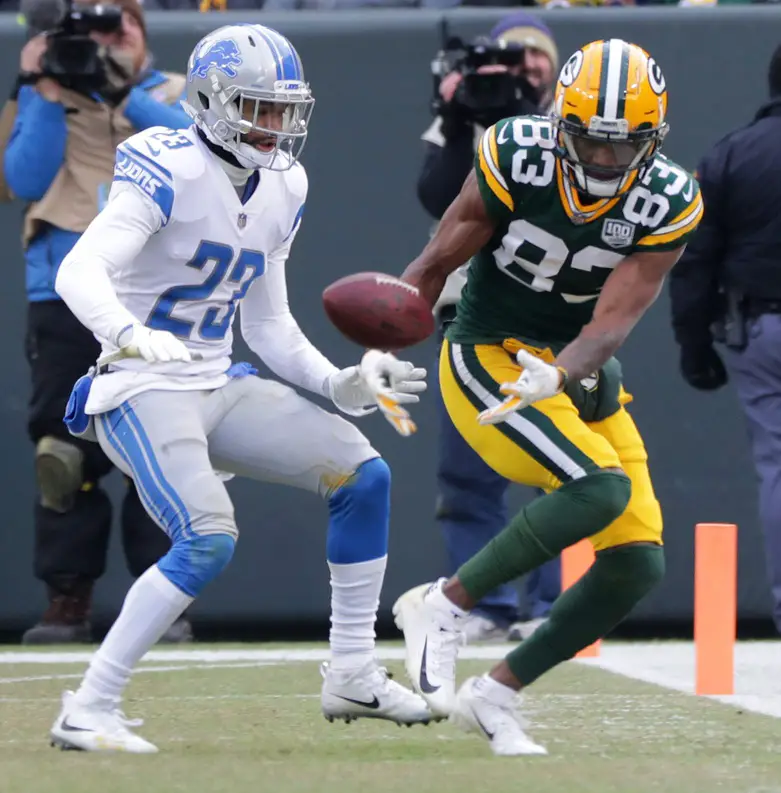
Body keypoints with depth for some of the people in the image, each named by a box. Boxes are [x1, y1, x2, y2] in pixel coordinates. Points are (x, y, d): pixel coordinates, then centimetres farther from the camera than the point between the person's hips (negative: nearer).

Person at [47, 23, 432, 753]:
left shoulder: (281, 192, 9)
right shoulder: (169, 174, -16)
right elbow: (78, 271, -30)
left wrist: (341, 386, 4)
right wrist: (128, 333, -49)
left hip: (219, 386, 8)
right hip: (143, 391, -8)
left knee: (363, 474, 0)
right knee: (208, 539, -27)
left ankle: (351, 677, 11)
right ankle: (86, 713, -19)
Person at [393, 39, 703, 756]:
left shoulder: (667, 204, -12)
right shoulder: (514, 161, -18)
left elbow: (610, 324, -20)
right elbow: (432, 267, -7)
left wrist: (552, 378, -38)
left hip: (579, 374, 5)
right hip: (488, 357, -5)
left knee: (639, 565, -2)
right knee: (600, 488, -29)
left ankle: (495, 696, 11)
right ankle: (442, 608, -16)